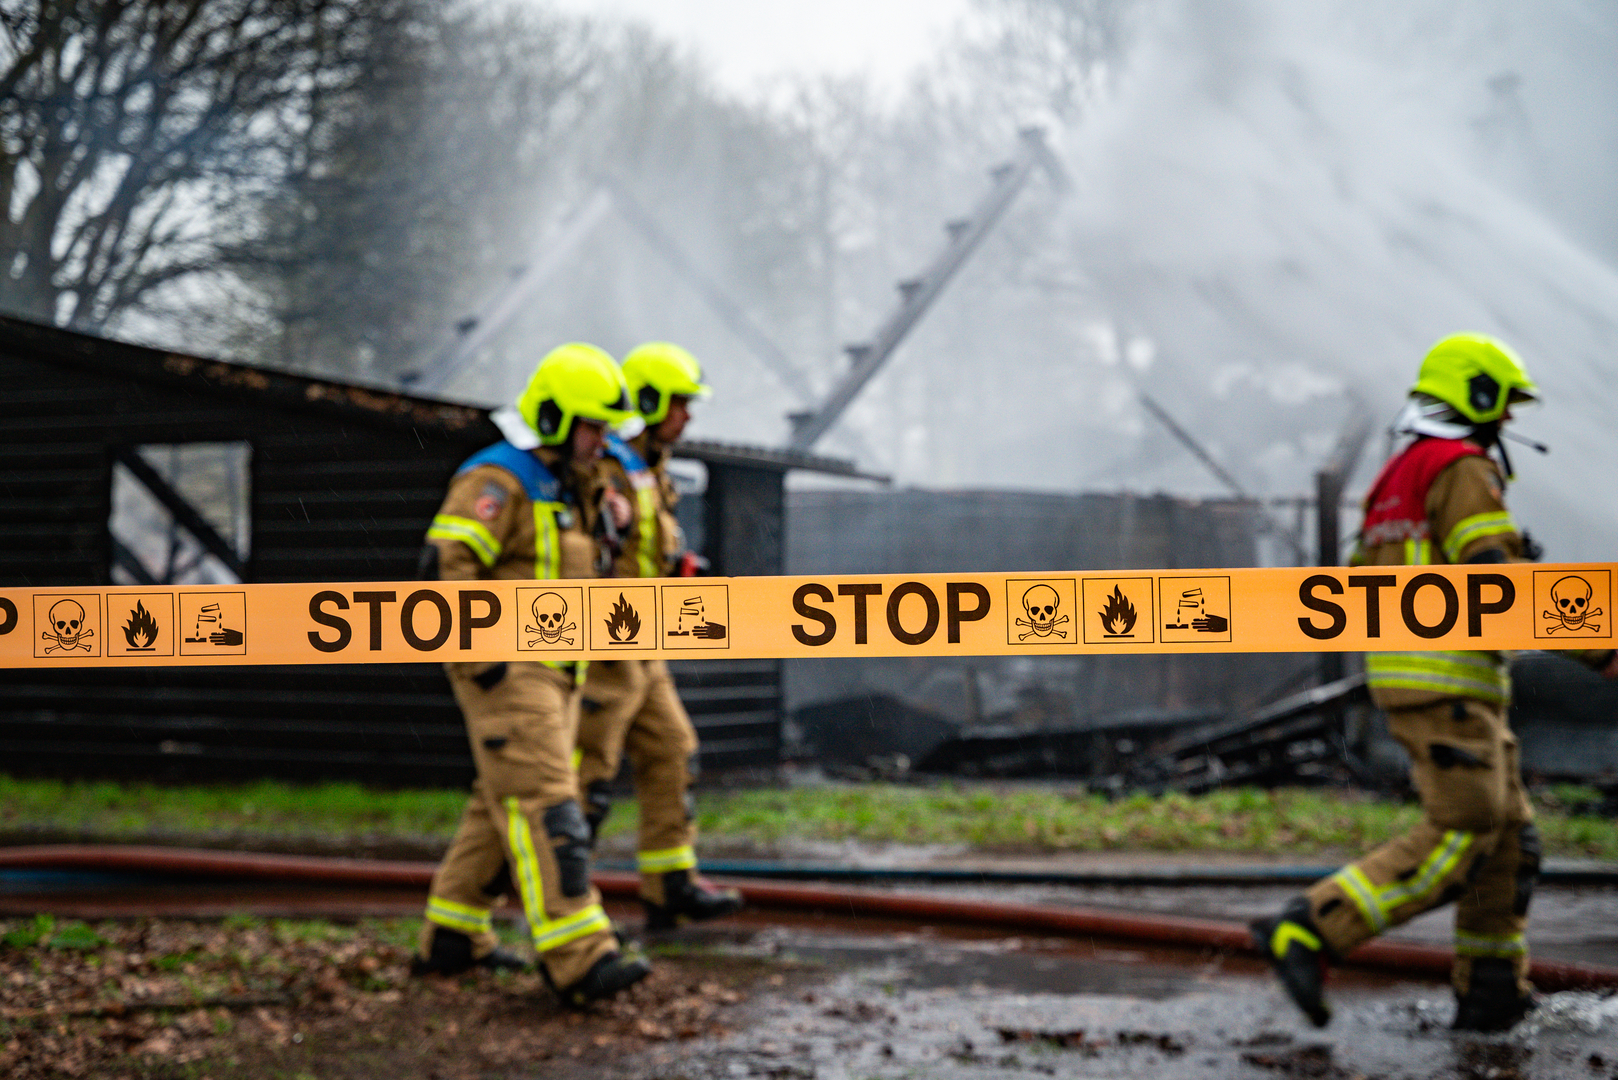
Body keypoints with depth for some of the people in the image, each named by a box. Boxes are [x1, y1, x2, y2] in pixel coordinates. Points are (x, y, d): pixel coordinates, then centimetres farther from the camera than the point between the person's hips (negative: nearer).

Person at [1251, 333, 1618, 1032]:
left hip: (1405, 680, 10)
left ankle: (1490, 994, 13)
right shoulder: (1462, 469, -9)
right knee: (1453, 846, -12)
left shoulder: (1395, 481, 21)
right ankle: (1303, 936, -18)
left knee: (1507, 837, 13)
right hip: (1446, 682, -10)